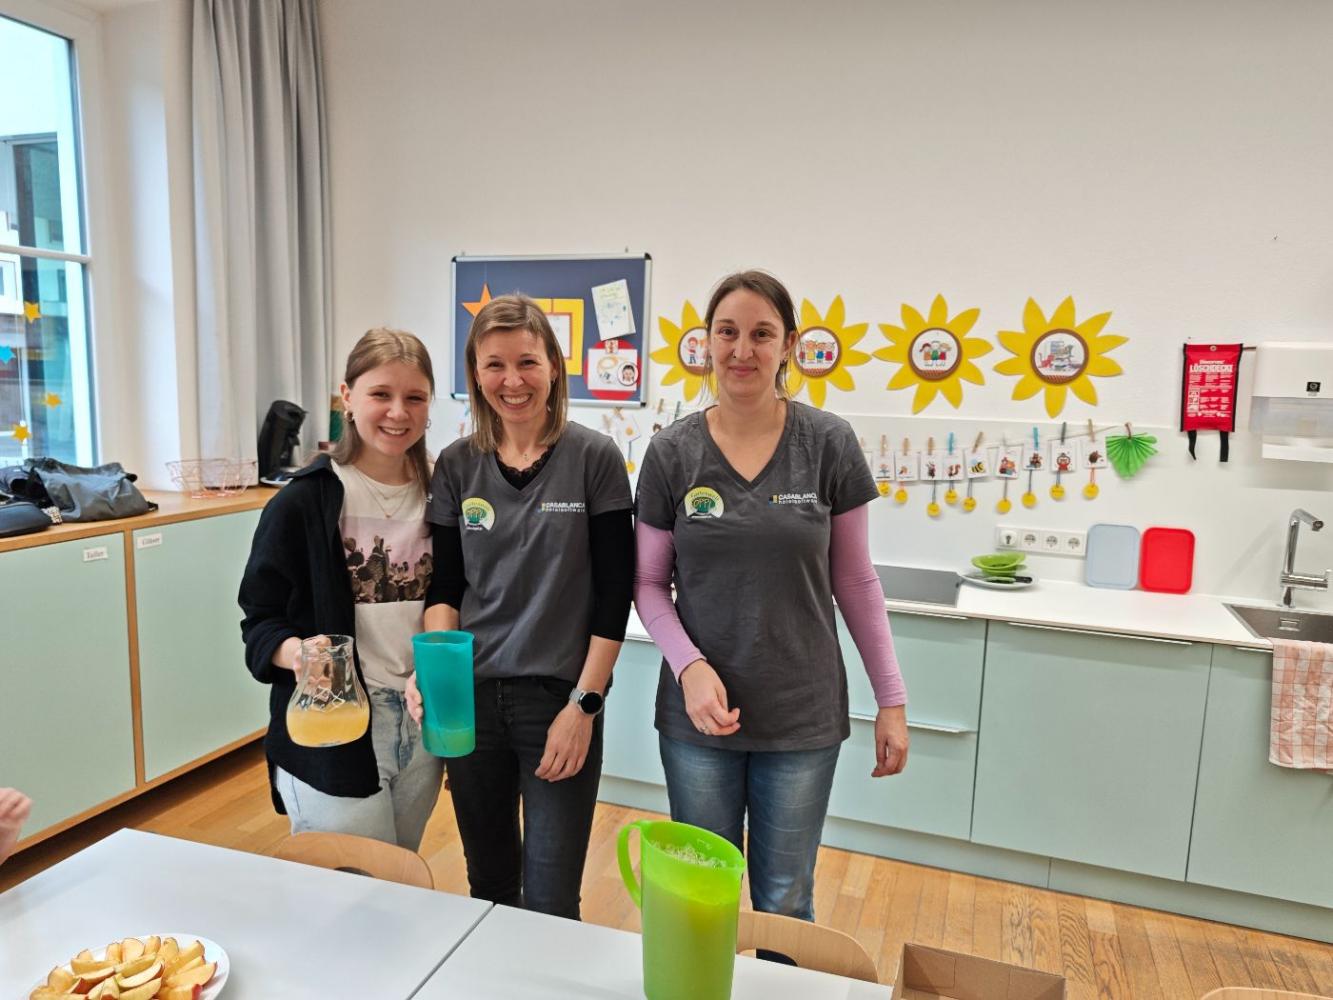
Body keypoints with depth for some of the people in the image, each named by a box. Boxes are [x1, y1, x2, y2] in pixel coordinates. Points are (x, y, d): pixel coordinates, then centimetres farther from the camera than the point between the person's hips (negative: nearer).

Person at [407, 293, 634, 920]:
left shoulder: (594, 458, -7)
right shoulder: (457, 466, 2)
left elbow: (614, 591, -7)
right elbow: (447, 585, 5)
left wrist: (584, 704, -10)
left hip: (561, 702, -3)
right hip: (471, 699, 3)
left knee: (550, 907, 4)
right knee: (488, 886, 19)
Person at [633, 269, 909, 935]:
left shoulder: (828, 444, -5)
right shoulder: (672, 452, -4)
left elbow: (855, 580, 1)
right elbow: (649, 582, 2)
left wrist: (892, 699, 1)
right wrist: (689, 666, -14)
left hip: (803, 715, 0)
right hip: (699, 713, 1)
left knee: (785, 902, 15)